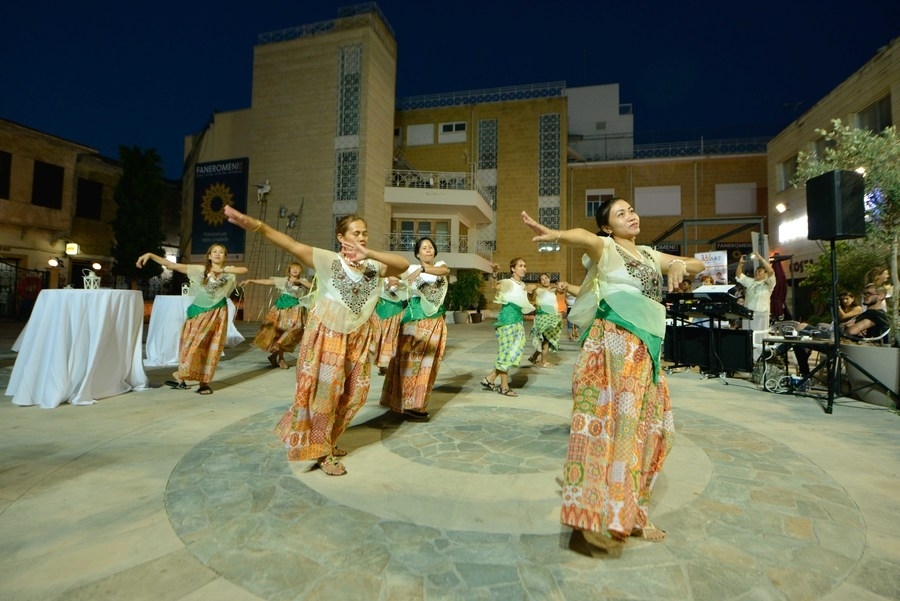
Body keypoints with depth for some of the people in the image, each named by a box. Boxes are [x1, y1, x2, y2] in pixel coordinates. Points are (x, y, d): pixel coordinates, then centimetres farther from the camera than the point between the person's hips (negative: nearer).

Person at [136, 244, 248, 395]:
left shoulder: (228, 271, 0)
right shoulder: (199, 269, 0)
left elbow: (244, 270, -20)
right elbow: (172, 265, -4)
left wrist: (223, 270, -25)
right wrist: (150, 255, -12)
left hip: (217, 314, 0)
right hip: (199, 312, 1)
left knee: (211, 347, 1)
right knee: (193, 344, 1)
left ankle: (204, 382, 8)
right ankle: (182, 379, 14)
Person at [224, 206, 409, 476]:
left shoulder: (374, 267, -5)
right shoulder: (328, 260, -14)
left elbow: (403, 264, -20)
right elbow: (291, 244, -24)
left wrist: (369, 253, -32)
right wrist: (255, 225, -36)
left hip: (357, 338, 5)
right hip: (327, 335, -5)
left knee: (355, 392, 14)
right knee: (324, 392, 3)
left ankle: (325, 442, 37)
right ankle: (322, 452, 22)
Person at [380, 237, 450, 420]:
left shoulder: (440, 265, 7)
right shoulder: (412, 269, 3)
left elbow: (446, 270, -17)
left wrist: (422, 269, -31)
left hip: (435, 321, 3)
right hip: (415, 319, -3)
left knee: (428, 361, 6)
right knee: (410, 360, -4)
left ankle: (417, 402, 18)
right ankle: (409, 404, 3)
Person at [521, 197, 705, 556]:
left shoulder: (649, 254, 22)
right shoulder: (606, 248, 0)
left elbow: (698, 265, 25)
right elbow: (583, 237, -23)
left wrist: (679, 265, -1)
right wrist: (555, 235, -47)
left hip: (646, 347, 8)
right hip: (615, 341, -8)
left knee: (648, 426, 9)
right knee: (612, 421, -12)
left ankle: (627, 514, 21)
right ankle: (601, 515, -4)